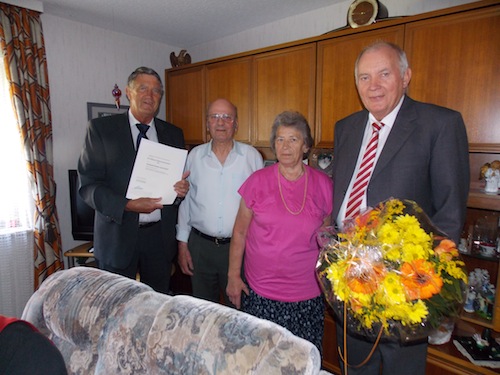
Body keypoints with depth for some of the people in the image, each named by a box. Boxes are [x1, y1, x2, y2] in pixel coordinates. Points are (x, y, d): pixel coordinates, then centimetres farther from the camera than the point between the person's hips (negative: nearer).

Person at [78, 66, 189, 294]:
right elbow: (88, 185, -6)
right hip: (118, 235, -2)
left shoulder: (173, 134, 9)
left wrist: (181, 189, -9)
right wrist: (127, 205, -20)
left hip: (160, 235, 3)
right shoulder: (101, 128, -1)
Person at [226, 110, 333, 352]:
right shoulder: (258, 181, -4)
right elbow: (240, 232, 2)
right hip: (260, 294, 0)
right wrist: (233, 275, 2)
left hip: (308, 295, 1)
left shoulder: (323, 184, 0)